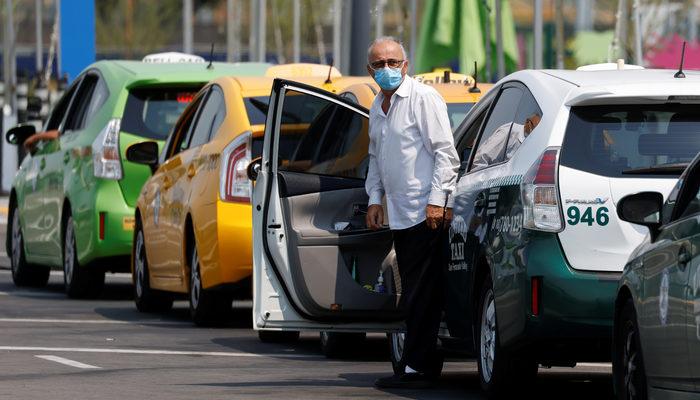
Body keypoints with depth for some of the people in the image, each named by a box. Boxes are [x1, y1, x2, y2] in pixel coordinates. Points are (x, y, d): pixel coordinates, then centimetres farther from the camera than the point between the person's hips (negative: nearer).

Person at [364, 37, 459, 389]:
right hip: (399, 215, 9)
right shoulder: (378, 108, 17)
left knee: (421, 297, -9)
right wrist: (374, 198, 18)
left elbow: (445, 153, -12)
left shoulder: (423, 99, -8)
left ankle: (417, 369, -10)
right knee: (413, 297, 9)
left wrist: (436, 200, -18)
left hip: (427, 214, -9)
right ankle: (426, 365, 12)